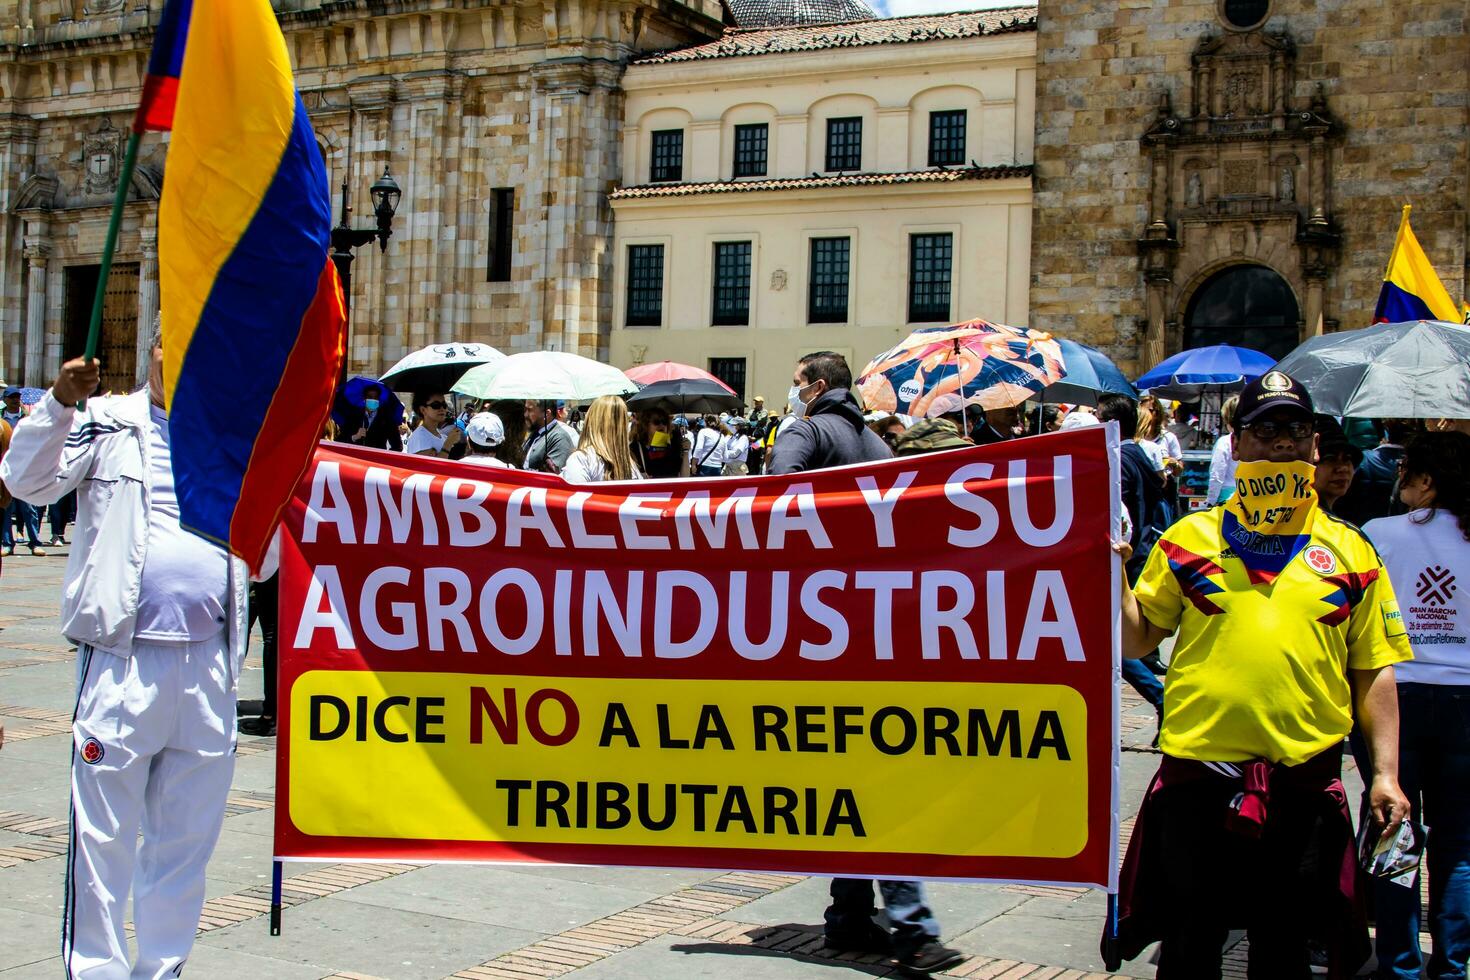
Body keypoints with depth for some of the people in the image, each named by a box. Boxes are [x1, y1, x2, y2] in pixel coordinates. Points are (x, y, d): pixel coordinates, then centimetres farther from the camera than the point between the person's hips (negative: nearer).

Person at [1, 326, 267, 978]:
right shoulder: (107, 423, 6)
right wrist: (59, 403, -19)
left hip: (208, 663, 4)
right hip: (123, 658, -3)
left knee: (187, 837, 12)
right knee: (103, 834, -1)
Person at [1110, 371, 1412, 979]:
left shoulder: (1350, 551, 7)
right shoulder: (1189, 538, 5)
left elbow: (1373, 671, 8)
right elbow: (1136, 641, 7)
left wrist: (1385, 772, 1)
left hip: (1306, 780, 1)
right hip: (1198, 774, -1)